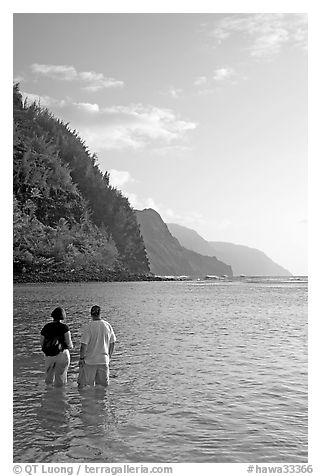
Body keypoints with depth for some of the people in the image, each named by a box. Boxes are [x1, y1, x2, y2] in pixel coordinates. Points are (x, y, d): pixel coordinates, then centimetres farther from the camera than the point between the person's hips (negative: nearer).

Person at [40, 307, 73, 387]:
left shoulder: (46, 327, 3)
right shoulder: (64, 327, -7)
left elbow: (41, 343, 5)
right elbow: (69, 343, -10)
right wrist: (71, 346, 12)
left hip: (49, 355, 3)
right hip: (61, 354, -3)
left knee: (49, 378, 17)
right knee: (60, 377, 7)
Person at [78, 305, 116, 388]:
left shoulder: (88, 327, -14)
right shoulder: (108, 326, -1)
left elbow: (84, 345, -14)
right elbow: (112, 343, 8)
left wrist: (81, 358, -3)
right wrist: (109, 356, 19)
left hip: (89, 360, -4)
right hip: (104, 360, 4)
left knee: (83, 385, 6)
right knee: (103, 386, 14)